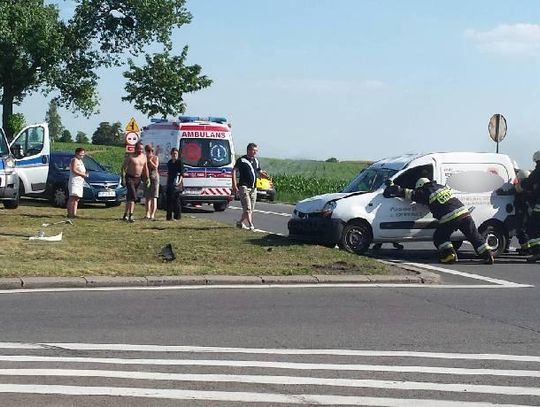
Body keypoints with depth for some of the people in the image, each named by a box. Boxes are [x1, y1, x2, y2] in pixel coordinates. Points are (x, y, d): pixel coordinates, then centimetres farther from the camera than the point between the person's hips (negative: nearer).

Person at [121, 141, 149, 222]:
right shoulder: (130, 157, -8)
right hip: (130, 178, -6)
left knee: (129, 197, 13)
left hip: (138, 179, 6)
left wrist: (147, 178, 10)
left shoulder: (144, 157, 9)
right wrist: (123, 178, -16)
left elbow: (145, 168, 18)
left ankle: (125, 215, 22)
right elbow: (123, 167, -9)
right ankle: (131, 215, -24)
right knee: (133, 196, -19)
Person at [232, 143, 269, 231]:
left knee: (251, 209, 11)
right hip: (244, 187, -7)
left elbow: (260, 172, 22)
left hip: (253, 188, 7)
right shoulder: (241, 160, -6)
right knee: (247, 208, -13)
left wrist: (267, 177, -1)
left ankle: (240, 223, 26)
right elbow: (234, 171, -8)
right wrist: (234, 185, -16)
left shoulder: (256, 161, 15)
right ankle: (251, 225, -18)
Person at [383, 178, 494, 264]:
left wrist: (392, 190, 23)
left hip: (450, 218, -6)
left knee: (439, 237, 14)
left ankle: (450, 254, -1)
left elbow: (409, 193, 11)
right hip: (464, 213, 6)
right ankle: (487, 255, 8)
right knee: (474, 236, 13)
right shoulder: (442, 187, 23)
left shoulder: (425, 194, 4)